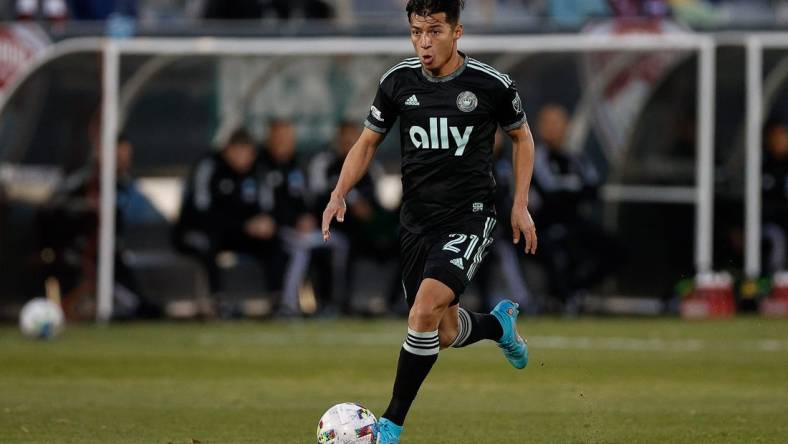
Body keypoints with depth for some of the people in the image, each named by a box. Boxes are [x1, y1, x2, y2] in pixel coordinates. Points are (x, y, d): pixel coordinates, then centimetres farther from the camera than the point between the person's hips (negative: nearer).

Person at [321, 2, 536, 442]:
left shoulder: (492, 85, -9)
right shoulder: (398, 82, -2)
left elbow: (522, 137, 8)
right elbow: (368, 142, 10)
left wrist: (520, 205, 2)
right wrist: (340, 194, -5)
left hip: (469, 217, -4)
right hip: (417, 220, 4)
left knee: (425, 310, -24)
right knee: (446, 334, 12)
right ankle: (500, 323, 48)